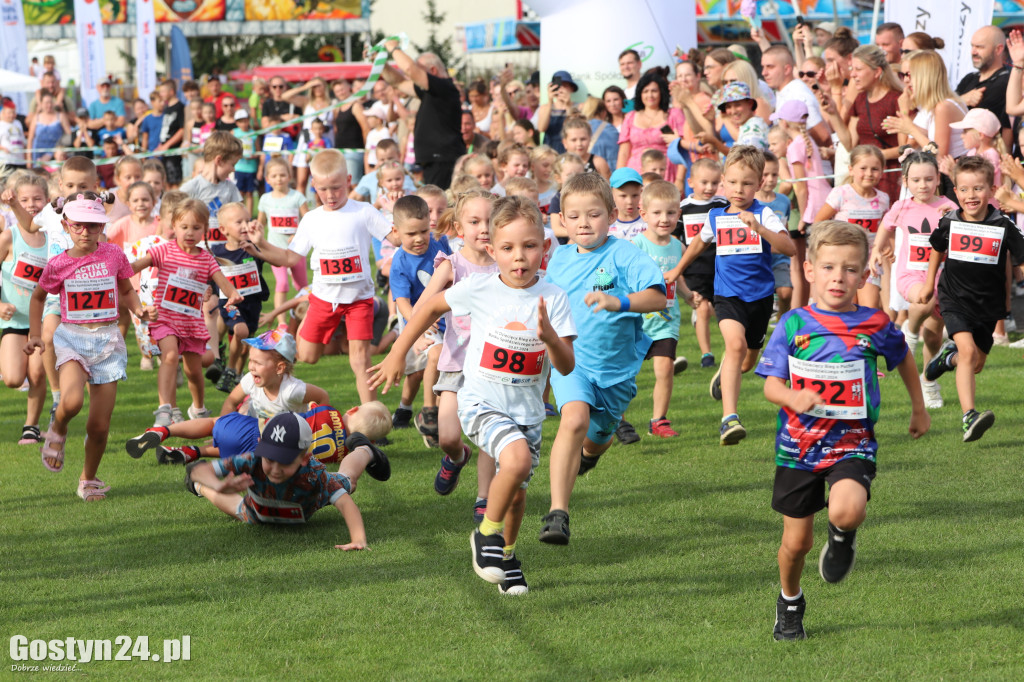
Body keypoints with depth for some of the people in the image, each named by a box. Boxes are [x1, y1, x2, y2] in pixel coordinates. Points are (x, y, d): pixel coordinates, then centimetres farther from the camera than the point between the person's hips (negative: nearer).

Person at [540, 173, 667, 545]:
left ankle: (588, 452, 63)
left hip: (616, 366, 0)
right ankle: (557, 514, -32)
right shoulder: (560, 258, 3)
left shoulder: (625, 255, -12)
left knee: (598, 437, 21)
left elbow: (658, 297, -26)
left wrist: (620, 302, -41)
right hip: (571, 360, 0)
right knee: (575, 419, -28)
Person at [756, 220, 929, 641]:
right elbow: (770, 384, -5)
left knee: (847, 510, -30)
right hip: (798, 446, 1)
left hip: (852, 444, -1)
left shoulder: (875, 325, -4)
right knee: (796, 542, 8)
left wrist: (919, 408, 25)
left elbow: (902, 358, 16)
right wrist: (792, 397, -28)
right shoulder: (793, 325, -6)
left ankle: (843, 537, 9)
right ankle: (790, 602, 39)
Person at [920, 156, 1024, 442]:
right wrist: (929, 284, 23)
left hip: (988, 304, 1)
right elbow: (937, 249, 16)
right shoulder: (949, 223, -6)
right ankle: (969, 417, -27)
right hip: (955, 300, -1)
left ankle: (949, 356, 51)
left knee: (977, 364, 14)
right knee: (968, 350, -23)